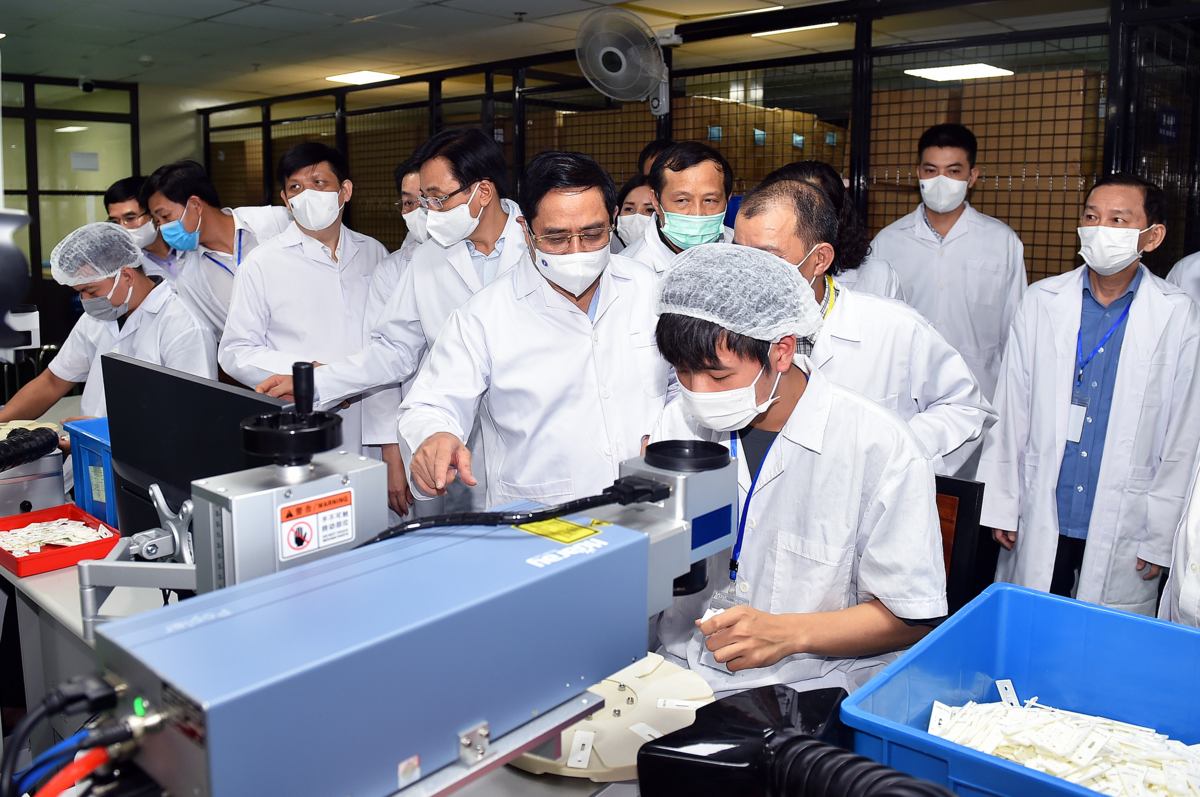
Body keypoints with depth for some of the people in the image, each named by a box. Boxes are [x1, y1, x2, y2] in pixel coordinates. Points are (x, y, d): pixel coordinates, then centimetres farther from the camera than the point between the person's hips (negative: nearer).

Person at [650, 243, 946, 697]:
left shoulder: (884, 450, -10)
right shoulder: (681, 423, 5)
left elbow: (913, 618, -5)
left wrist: (786, 633, -18)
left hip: (809, 686, -2)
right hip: (676, 674, 3)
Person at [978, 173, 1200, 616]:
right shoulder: (1040, 302, 2)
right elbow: (1010, 410, 4)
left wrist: (1161, 538, -1)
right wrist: (1001, 506, 3)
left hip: (1121, 530, -1)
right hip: (1039, 523, 1)